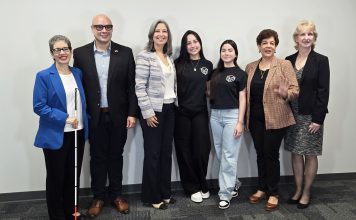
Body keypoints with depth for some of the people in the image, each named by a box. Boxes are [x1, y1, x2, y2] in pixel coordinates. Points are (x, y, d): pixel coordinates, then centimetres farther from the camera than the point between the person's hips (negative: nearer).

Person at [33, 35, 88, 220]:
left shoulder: (78, 73, 7)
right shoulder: (44, 76, -9)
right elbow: (39, 107, -13)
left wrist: (82, 122, 6)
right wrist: (65, 118, -19)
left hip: (78, 133, 5)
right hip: (55, 135, -5)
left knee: (73, 176, 15)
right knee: (56, 178, 10)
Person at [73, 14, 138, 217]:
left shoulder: (125, 53, -1)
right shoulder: (80, 53, -1)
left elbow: (132, 86, -1)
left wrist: (132, 113, -6)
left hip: (118, 115, 0)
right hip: (94, 116, 0)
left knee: (116, 156, 13)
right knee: (97, 157, 12)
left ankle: (116, 195, 29)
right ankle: (98, 197, 27)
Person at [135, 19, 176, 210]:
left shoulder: (169, 58, 13)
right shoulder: (144, 56, -9)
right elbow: (140, 87, -14)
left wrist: (175, 104, 9)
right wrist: (147, 112, -17)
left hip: (169, 109, 7)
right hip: (153, 111, -7)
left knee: (166, 152, 11)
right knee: (153, 154, 1)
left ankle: (165, 192, 25)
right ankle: (151, 197, 15)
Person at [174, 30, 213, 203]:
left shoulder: (208, 65, 8)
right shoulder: (178, 64, 0)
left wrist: (206, 92, 0)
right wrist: (175, 104, -9)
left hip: (200, 112, 1)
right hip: (181, 113, -1)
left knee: (201, 149, 0)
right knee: (185, 150, 4)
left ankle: (202, 185, 23)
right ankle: (192, 188, 19)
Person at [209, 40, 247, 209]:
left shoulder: (240, 74, -2)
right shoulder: (216, 73, 12)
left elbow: (242, 99, -5)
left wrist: (240, 122, -12)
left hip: (232, 115, -5)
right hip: (215, 115, 5)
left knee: (229, 156, -4)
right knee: (220, 154, 11)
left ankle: (225, 194, 4)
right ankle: (234, 183, 31)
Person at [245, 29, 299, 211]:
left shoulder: (284, 65, -4)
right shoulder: (250, 67, 9)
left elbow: (295, 90, -9)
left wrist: (285, 93, -30)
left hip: (275, 119, -4)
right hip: (255, 119, 4)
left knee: (271, 155, 2)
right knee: (260, 154, 13)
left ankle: (273, 193, 17)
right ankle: (262, 188, 29)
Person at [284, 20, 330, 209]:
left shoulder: (321, 61, -5)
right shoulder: (288, 60, 6)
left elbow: (323, 92, -9)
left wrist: (318, 119, -14)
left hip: (311, 116, -4)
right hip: (292, 115, 4)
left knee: (310, 155, 6)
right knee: (296, 153, 11)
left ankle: (306, 193, 19)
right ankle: (298, 189, 24)